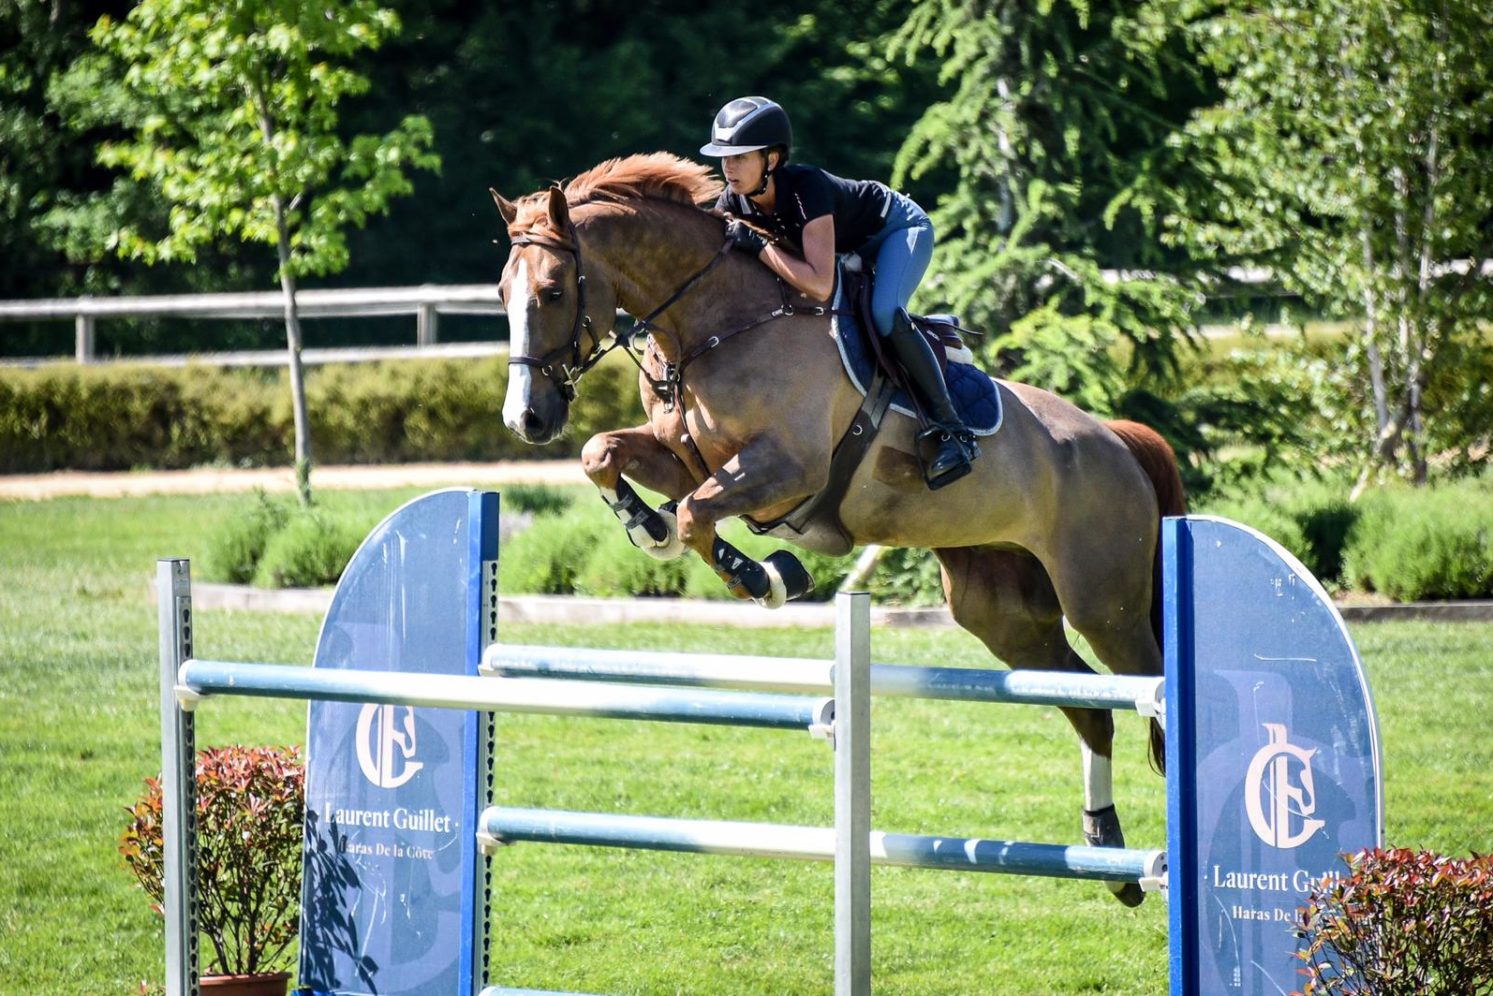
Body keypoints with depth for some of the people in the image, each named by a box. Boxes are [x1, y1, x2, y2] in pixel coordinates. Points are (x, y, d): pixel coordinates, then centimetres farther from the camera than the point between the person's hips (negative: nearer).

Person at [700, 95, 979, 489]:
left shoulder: (805, 187, -40)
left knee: (884, 313, -33)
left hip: (900, 229, -8)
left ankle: (951, 429, -25)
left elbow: (820, 286, -48)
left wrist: (757, 245, -46)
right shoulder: (734, 202, -19)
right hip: (850, 245, 8)